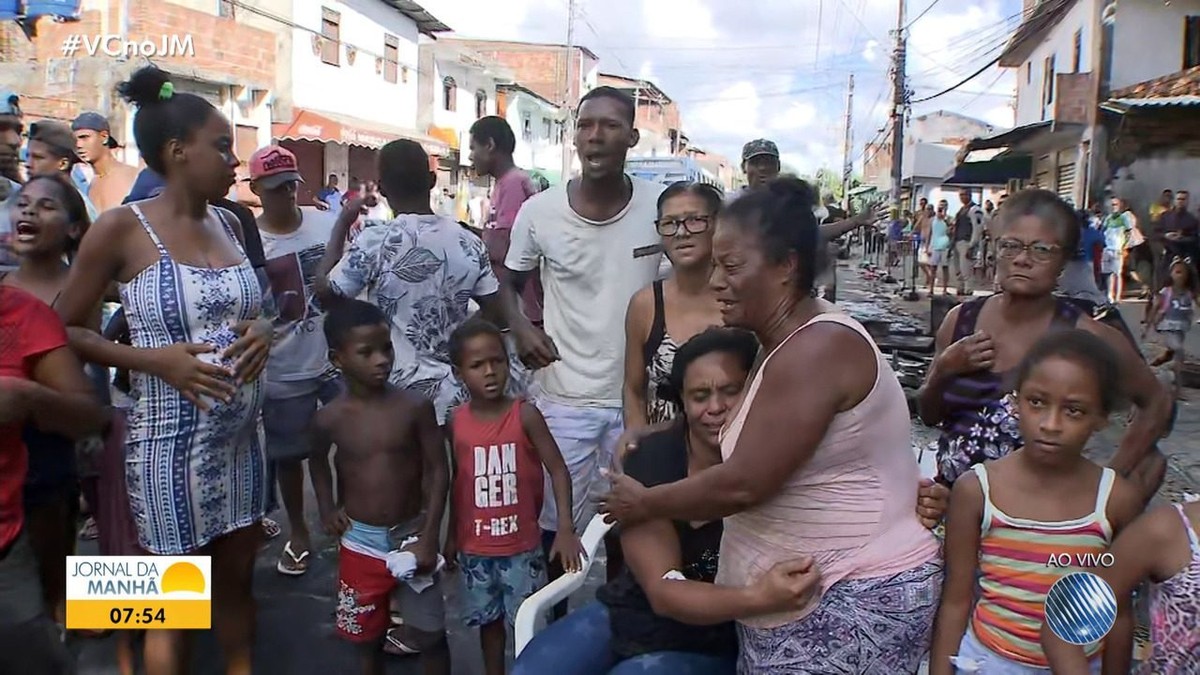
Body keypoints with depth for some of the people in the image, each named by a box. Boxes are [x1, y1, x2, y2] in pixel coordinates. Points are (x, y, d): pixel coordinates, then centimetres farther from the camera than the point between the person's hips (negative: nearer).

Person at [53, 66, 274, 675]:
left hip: (241, 432, 6)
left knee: (237, 578, 18)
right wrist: (154, 359, -20)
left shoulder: (229, 225, 6)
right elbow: (64, 329, -6)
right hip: (171, 439, -5)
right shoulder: (121, 228, -11)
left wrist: (262, 331, -4)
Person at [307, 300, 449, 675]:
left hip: (411, 535, -1)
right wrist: (327, 509, 4)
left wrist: (429, 537, -13)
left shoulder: (416, 408, -13)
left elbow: (438, 472, -9)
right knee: (367, 637, 17)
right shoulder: (330, 418, -8)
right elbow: (317, 461, 15)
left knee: (430, 635, 10)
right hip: (360, 542, 1)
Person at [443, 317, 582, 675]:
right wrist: (452, 535, 12)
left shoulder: (525, 414, -14)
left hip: (522, 544, -3)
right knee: (489, 619, 19)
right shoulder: (456, 422, -4)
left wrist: (565, 529, -23)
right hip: (475, 546, 3)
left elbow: (558, 470, -14)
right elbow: (458, 481, 7)